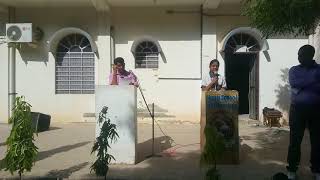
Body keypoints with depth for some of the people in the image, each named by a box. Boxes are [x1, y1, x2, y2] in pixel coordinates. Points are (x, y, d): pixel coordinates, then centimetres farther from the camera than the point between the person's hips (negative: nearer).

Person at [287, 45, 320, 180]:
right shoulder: (294, 70, 6)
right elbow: (293, 83, -14)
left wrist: (302, 86, -15)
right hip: (298, 109, -1)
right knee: (295, 140, 3)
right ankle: (292, 169, 14)